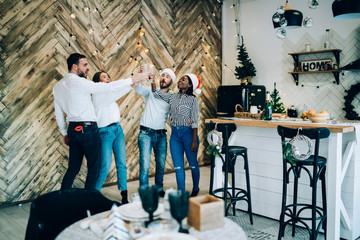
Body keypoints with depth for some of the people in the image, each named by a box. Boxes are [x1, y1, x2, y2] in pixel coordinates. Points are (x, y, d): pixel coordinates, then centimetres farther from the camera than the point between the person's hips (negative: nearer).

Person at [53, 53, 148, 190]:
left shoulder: (57, 87, 12)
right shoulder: (79, 82, -13)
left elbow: (58, 114, 16)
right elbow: (109, 87, -16)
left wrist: (65, 134, 24)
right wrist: (134, 79, -12)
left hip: (73, 130, 8)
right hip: (88, 129, -8)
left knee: (73, 168, 14)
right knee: (93, 168, 3)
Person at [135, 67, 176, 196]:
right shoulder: (151, 91, 2)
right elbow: (138, 89, -16)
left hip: (161, 135, 3)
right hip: (146, 133, -3)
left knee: (161, 164, 11)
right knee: (145, 165, -8)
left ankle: (159, 189, 29)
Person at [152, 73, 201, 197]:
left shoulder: (192, 100, -6)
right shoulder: (172, 97, 8)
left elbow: (194, 122, -9)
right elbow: (156, 93, 9)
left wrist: (195, 141, -12)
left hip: (188, 133, -4)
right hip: (175, 134, 4)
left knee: (193, 164, 11)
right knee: (178, 166, 5)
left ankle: (195, 189, 33)